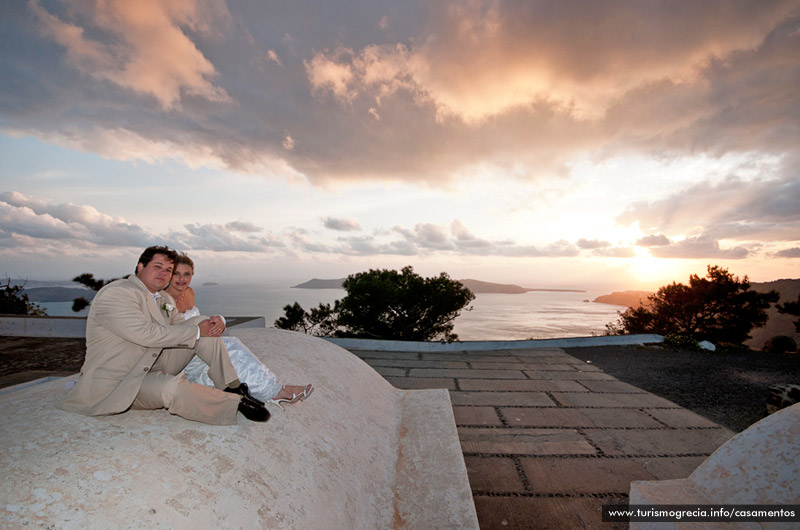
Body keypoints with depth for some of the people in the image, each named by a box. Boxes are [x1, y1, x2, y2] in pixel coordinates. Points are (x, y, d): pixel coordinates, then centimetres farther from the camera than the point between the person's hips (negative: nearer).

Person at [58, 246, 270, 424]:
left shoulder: (161, 298, 11)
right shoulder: (115, 294, -17)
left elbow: (179, 324, 13)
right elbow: (146, 334, -27)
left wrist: (212, 322, -10)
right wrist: (196, 332, -22)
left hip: (153, 367, 8)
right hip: (118, 383, -8)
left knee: (203, 322, -5)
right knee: (171, 387, -40)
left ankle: (233, 387, -11)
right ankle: (236, 403, -26)